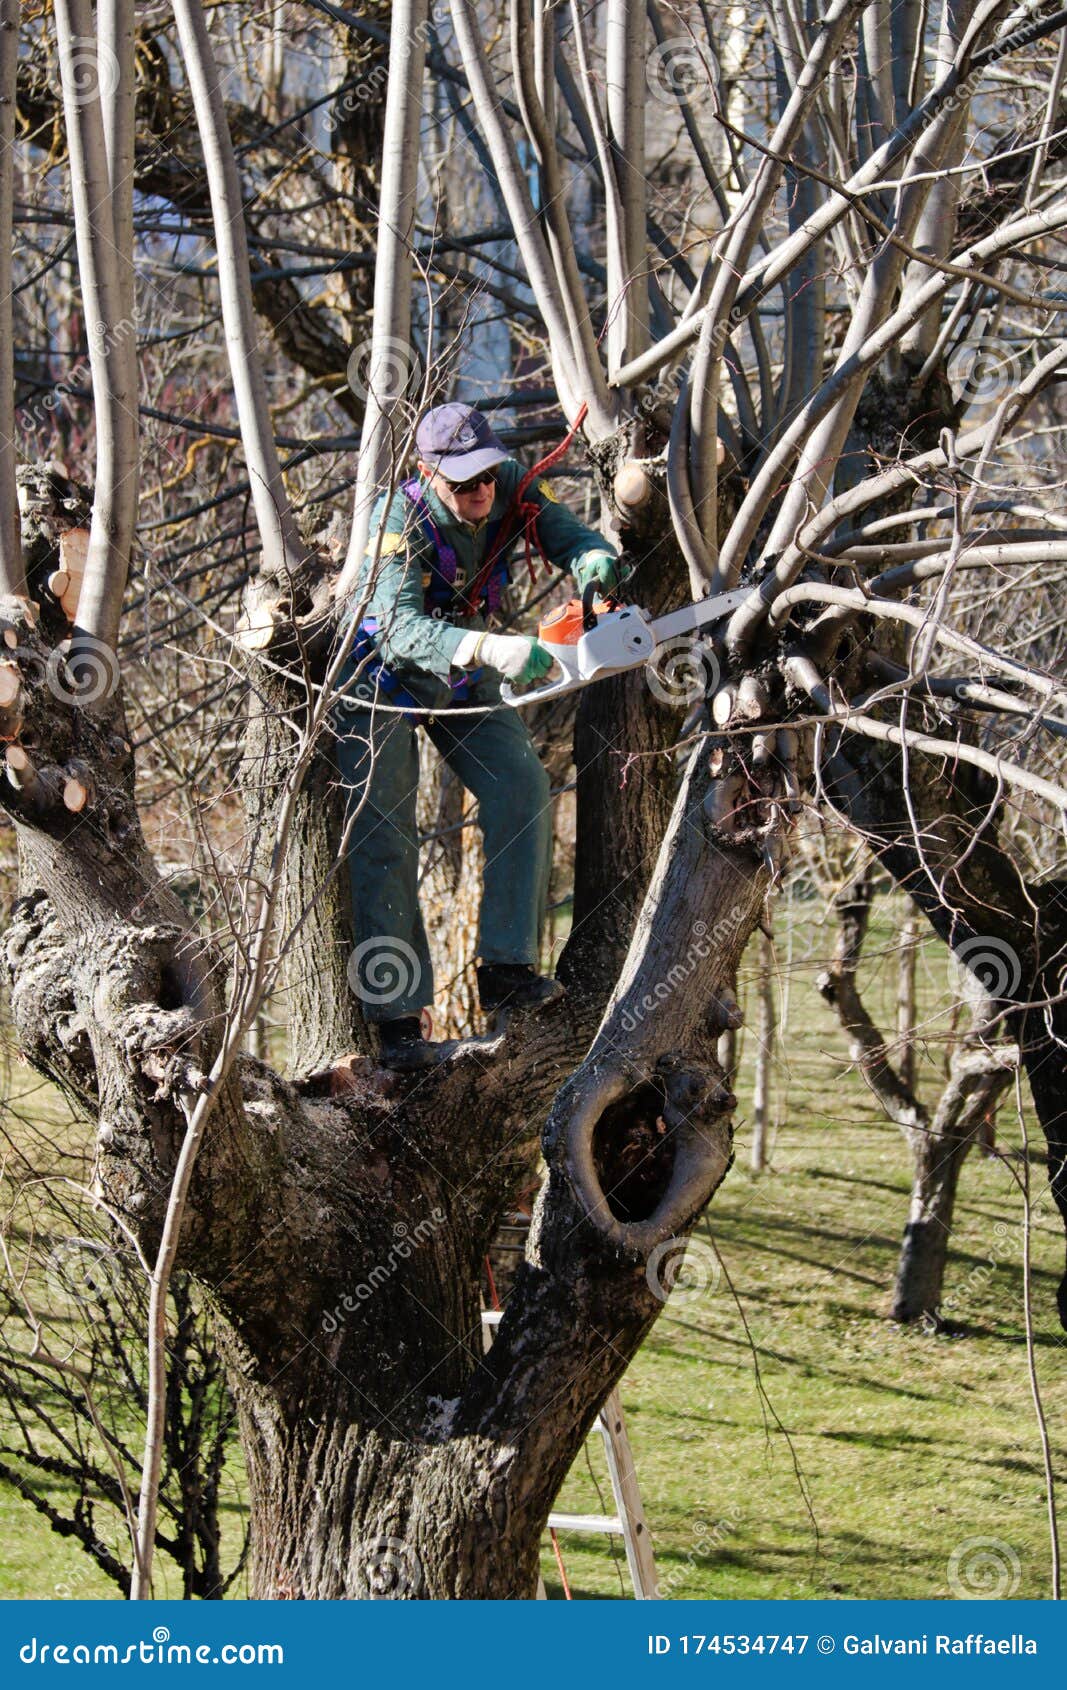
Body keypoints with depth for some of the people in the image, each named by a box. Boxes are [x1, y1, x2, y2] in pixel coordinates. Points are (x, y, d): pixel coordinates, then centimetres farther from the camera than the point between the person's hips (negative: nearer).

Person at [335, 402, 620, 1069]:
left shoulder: (514, 489, -16)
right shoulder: (402, 522, -32)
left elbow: (567, 532, -9)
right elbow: (400, 629, -42)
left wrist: (594, 557, -35)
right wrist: (493, 648, -56)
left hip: (463, 681, 5)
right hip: (385, 681, -5)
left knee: (522, 788, -14)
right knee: (383, 839, -10)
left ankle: (505, 969, -12)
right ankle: (398, 1015, -7)